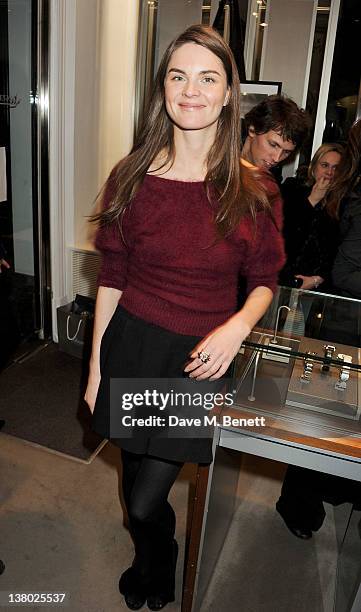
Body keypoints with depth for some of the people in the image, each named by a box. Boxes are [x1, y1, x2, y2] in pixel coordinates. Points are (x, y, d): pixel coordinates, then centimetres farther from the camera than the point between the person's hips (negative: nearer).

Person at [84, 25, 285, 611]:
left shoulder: (255, 191, -7)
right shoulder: (131, 177, -3)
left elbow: (264, 281, 3)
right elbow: (111, 278, 1)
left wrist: (237, 327, -18)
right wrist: (96, 367, 4)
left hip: (201, 358, -2)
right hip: (131, 347, 2)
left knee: (145, 503, 2)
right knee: (134, 477, 20)